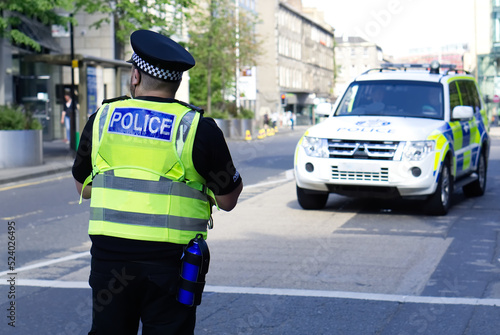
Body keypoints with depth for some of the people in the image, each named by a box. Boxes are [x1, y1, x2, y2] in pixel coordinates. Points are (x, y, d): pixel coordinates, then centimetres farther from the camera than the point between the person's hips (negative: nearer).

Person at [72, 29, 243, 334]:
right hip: (170, 260, -2)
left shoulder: (101, 119, 4)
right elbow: (228, 200, 1)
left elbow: (84, 188, 15)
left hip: (108, 253, 2)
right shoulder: (199, 128, -5)